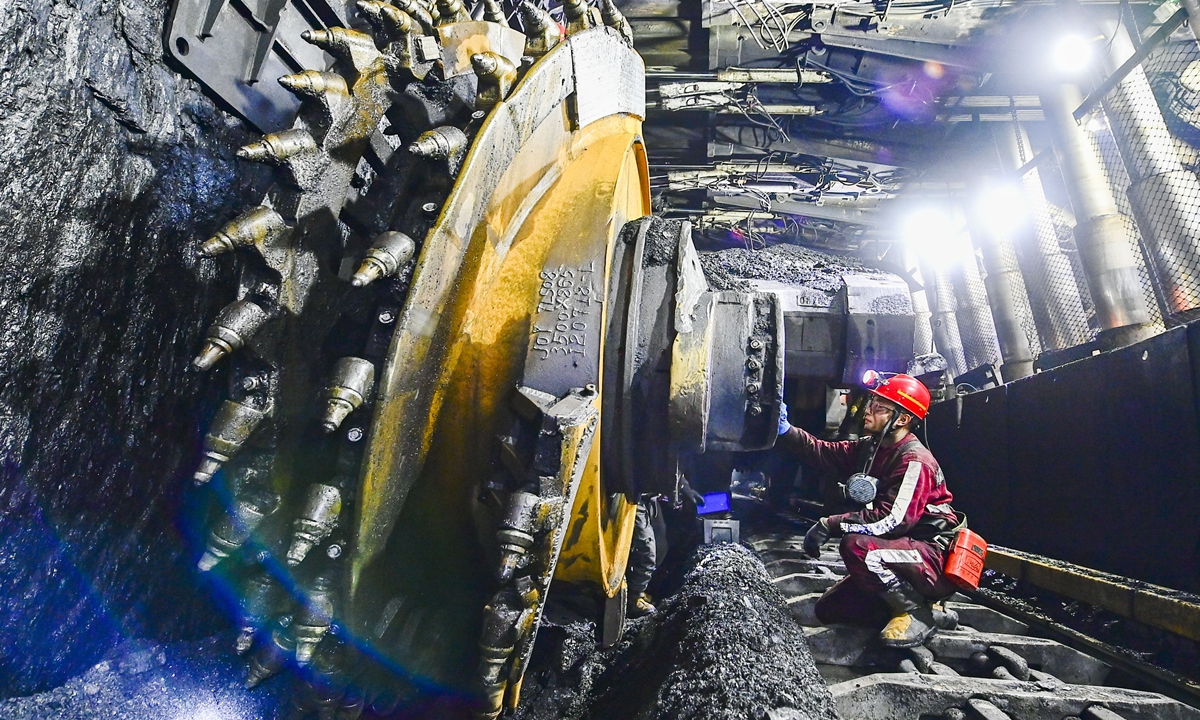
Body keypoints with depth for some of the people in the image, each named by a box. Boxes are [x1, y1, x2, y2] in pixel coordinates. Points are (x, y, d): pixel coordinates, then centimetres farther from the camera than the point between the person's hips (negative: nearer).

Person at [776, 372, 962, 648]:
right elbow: (825, 453, -2)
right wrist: (786, 430, -16)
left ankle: (917, 613, -12)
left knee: (856, 547, -35)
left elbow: (893, 520, -30)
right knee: (829, 609, 8)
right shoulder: (870, 448, 5)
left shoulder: (914, 460, -22)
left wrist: (829, 524, -26)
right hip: (904, 550, 9)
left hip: (936, 561, -8)